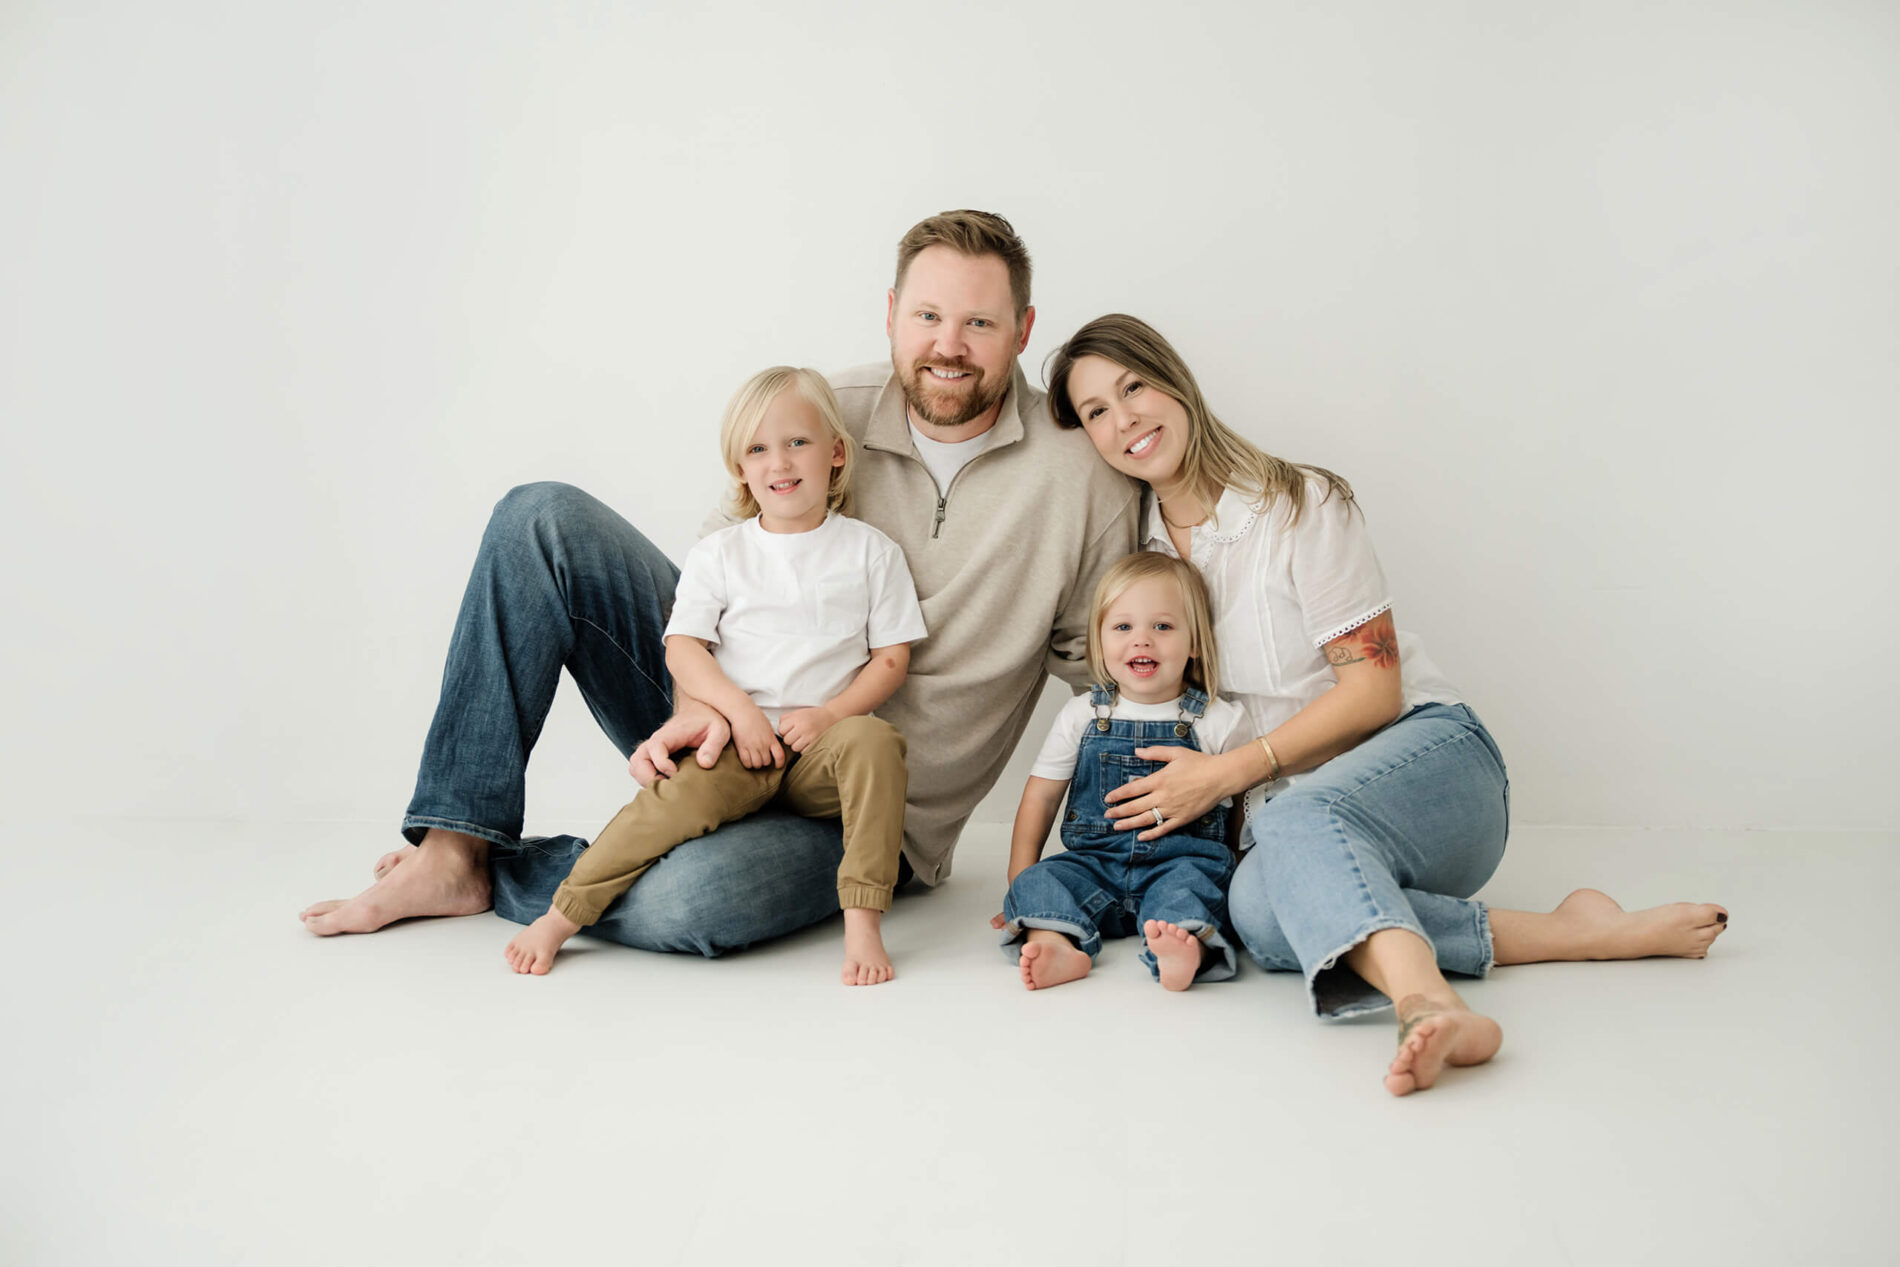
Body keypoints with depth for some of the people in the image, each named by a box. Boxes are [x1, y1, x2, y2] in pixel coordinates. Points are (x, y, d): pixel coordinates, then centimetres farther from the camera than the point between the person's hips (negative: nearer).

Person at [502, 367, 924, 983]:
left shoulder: (870, 550, 8)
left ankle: (862, 921, -32)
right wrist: (739, 710, -14)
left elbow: (891, 655, 5)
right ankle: (560, 916, -19)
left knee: (873, 741, -34)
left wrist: (831, 713, -11)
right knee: (683, 794, -30)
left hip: (824, 737, 0)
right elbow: (682, 649, 3)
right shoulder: (718, 553, 9)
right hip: (736, 736, 0)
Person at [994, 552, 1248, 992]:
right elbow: (1041, 796, 10)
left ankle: (1181, 950, -57)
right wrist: (1021, 883, 5)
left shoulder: (1220, 721, 1)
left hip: (1182, 859, -2)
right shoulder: (1081, 716, 6)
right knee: (1041, 879, -22)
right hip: (1095, 860, 3)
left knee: (1191, 882, -32)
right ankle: (1057, 945, -46)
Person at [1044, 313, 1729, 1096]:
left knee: (1298, 819, -39)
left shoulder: (1300, 505, -5)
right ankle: (1565, 933, -34)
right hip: (1289, 810, 4)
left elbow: (1374, 691, -9)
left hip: (1425, 752, -3)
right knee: (1254, 906, -34)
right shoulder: (1135, 553, 11)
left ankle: (1427, 1004, -64)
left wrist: (1230, 773, -15)